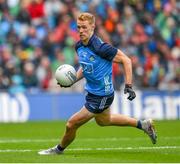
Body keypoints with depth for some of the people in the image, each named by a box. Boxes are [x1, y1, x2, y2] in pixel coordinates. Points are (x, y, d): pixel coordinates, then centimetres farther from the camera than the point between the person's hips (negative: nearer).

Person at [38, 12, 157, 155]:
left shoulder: (100, 48, -29)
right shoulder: (79, 46, -3)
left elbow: (126, 60, -22)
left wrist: (128, 86, -26)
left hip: (101, 97, -9)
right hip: (92, 92, 9)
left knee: (71, 125, -2)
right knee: (103, 120, 33)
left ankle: (59, 149, 27)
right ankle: (143, 124, 43)